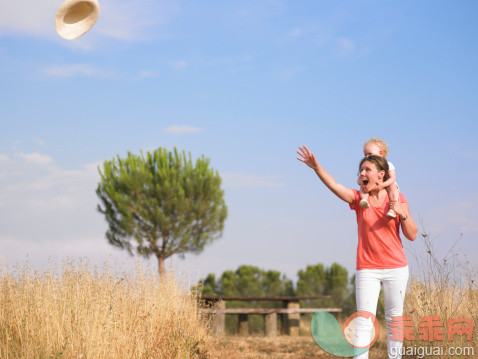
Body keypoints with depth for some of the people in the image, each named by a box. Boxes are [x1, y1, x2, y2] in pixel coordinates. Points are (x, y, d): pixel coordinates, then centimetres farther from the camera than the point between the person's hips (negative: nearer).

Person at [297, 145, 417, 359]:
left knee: (394, 319, 9)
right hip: (367, 269, 0)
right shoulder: (359, 199, 1)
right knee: (364, 321, -9)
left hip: (395, 268, 1)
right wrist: (316, 167, -32)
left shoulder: (398, 199, 1)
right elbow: (334, 186, -17)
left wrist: (402, 213, -18)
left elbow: (412, 236, -1)